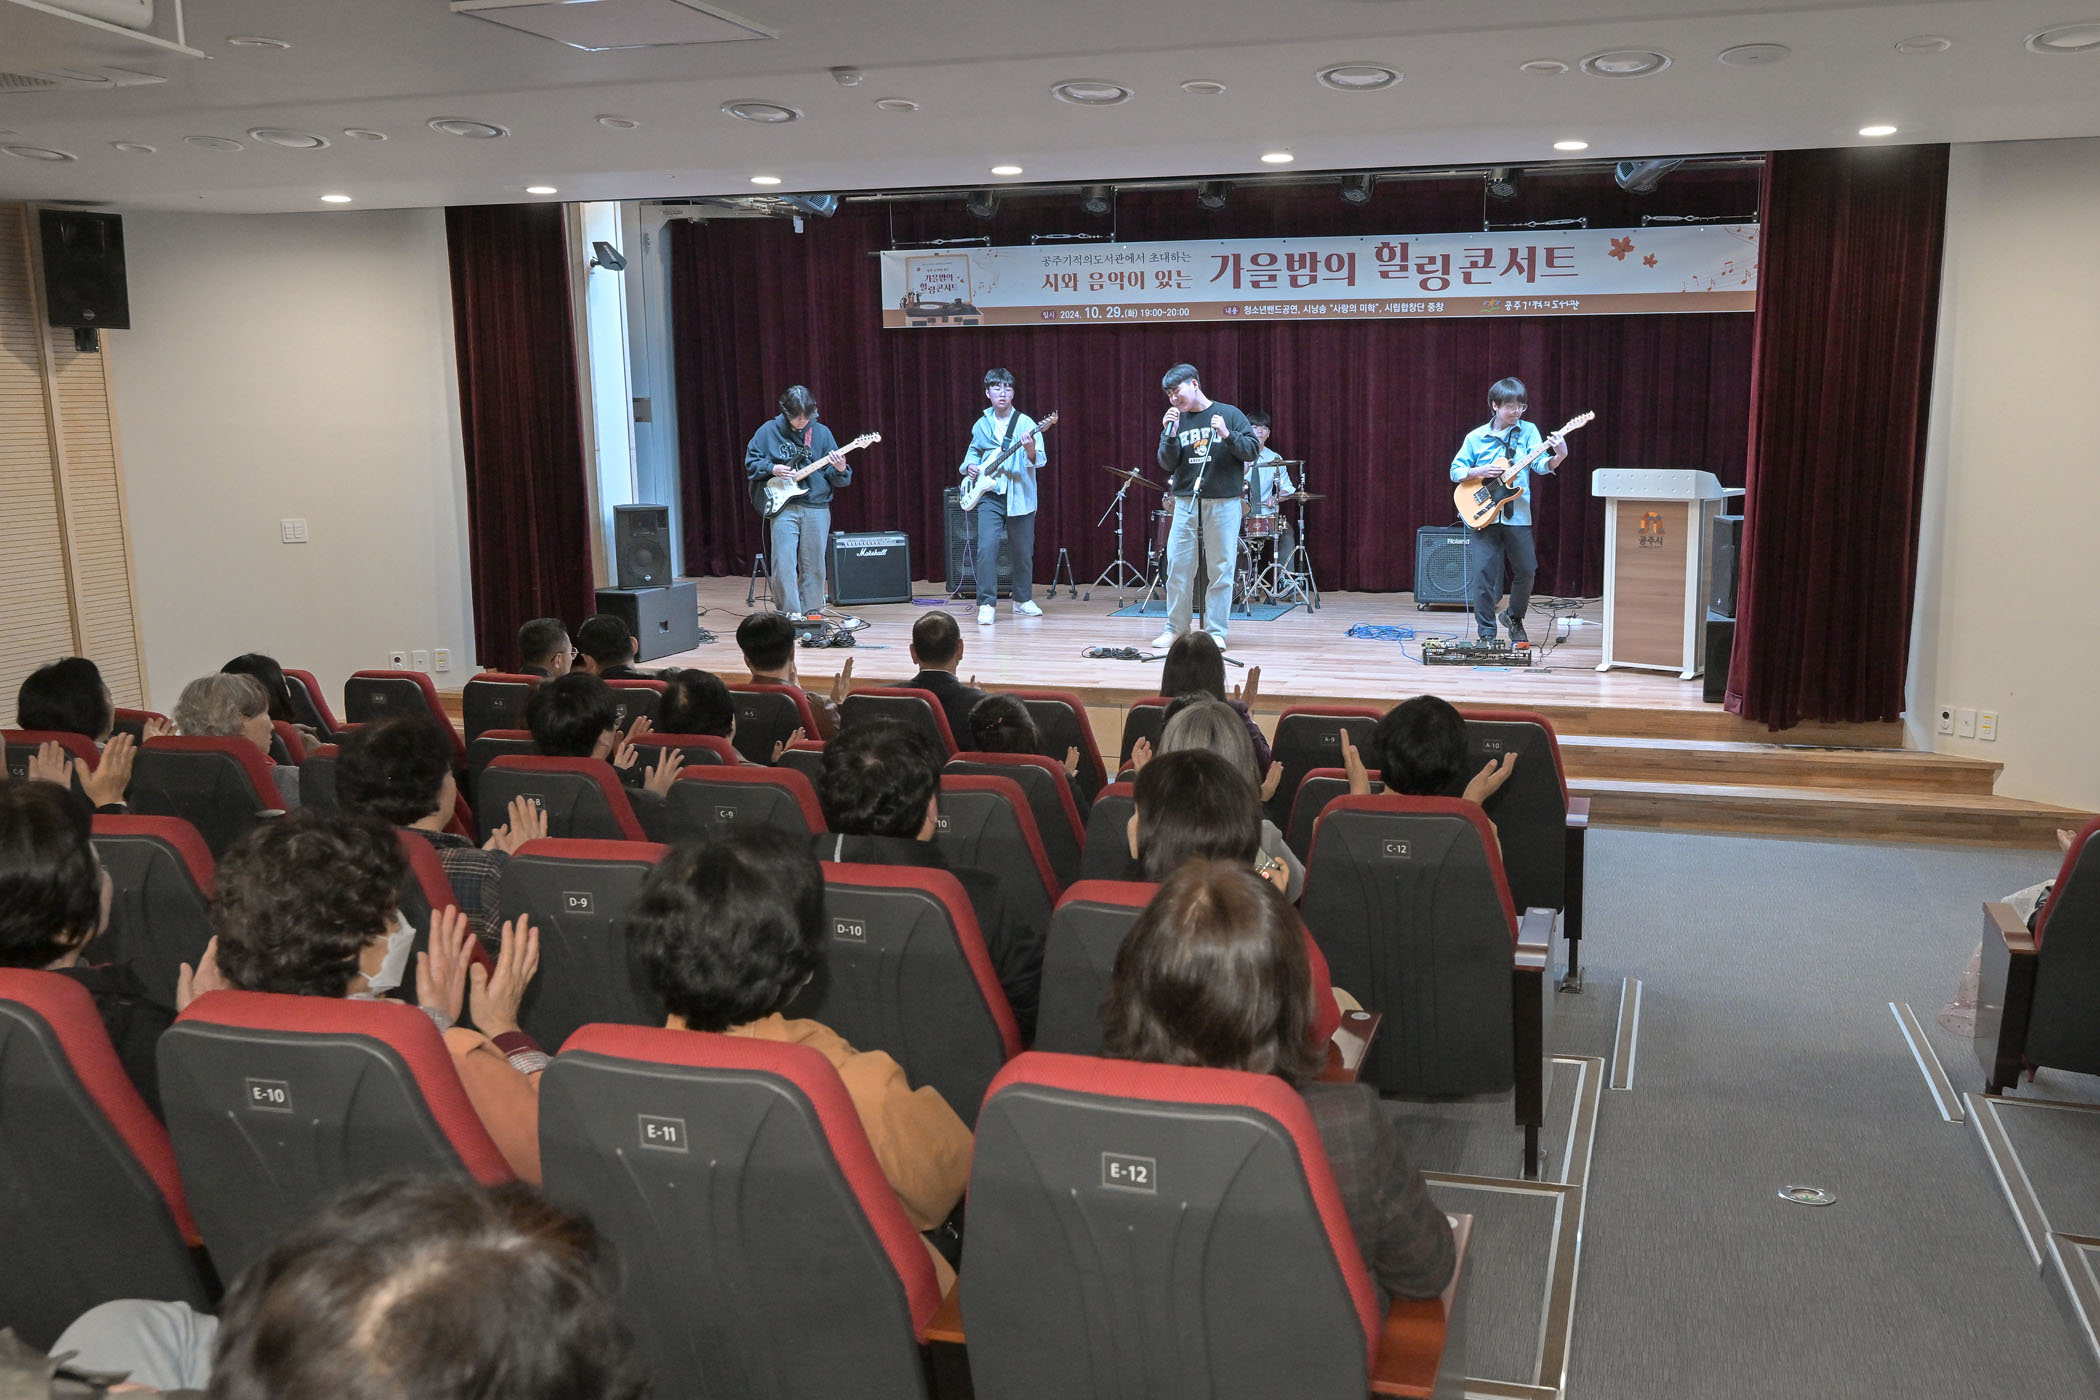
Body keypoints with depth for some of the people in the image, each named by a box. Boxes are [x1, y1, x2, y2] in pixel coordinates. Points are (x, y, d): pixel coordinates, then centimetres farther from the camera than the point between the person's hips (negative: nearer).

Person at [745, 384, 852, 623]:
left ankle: (811, 610, 18)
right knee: (783, 563, -8)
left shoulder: (821, 433, 5)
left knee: (813, 565, 6)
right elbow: (750, 463, 8)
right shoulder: (769, 431, 2)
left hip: (817, 507, 1)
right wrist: (772, 469, -9)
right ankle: (790, 612, -1)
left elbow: (835, 478, 5)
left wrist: (840, 470, -17)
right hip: (783, 507, -1)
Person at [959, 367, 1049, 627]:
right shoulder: (981, 425, 7)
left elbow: (1041, 461, -11)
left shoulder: (1025, 423, -4)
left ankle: (1022, 600, 27)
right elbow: (974, 451, 24)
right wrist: (969, 466, 3)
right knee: (987, 547, -14)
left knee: (1023, 551, 9)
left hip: (1020, 496, -1)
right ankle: (987, 604, -9)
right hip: (990, 495, 1)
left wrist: (1031, 450, -32)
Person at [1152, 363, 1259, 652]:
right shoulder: (1176, 421, 9)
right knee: (1177, 566, 2)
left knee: (1220, 569, 1)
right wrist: (1169, 435, -11)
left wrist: (1227, 435, -19)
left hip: (1224, 503, -3)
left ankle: (1217, 631, 8)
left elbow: (1252, 450, -4)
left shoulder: (1229, 414, 1)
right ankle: (1175, 628, 15)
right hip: (1185, 502, 3)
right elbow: (1168, 464, 4)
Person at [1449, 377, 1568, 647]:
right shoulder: (1476, 437, 4)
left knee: (1525, 571, 3)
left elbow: (1541, 465, -8)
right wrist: (1479, 472, -10)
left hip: (1517, 515, 1)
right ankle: (1487, 633, 7)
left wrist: (1558, 457, -28)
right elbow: (1455, 470, 7)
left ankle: (1514, 617, 29)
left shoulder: (1528, 431, 4)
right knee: (1482, 574, -4)